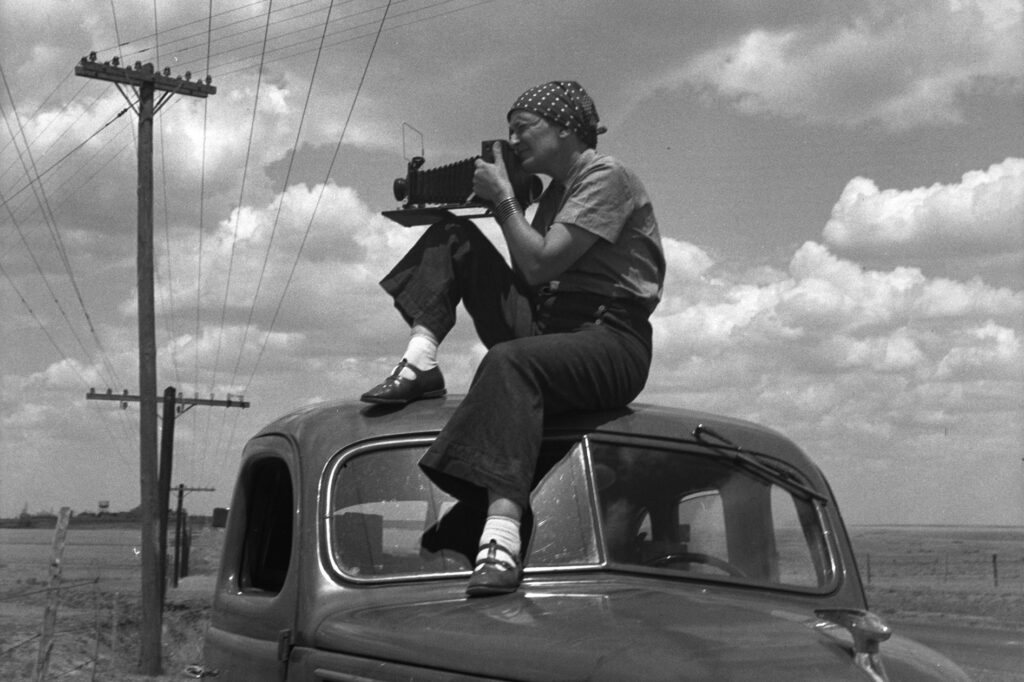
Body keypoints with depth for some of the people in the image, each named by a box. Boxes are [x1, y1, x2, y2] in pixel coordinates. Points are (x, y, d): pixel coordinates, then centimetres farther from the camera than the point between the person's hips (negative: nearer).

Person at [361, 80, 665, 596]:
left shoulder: (606, 177, -7)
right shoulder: (557, 189, 21)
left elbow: (541, 263, -18)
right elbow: (529, 278, 14)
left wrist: (503, 198, -8)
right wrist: (507, 204, 6)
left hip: (611, 341, -9)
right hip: (544, 329, 9)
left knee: (509, 362, -41)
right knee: (452, 237, 5)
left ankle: (502, 541, -54)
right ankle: (420, 363, -12)